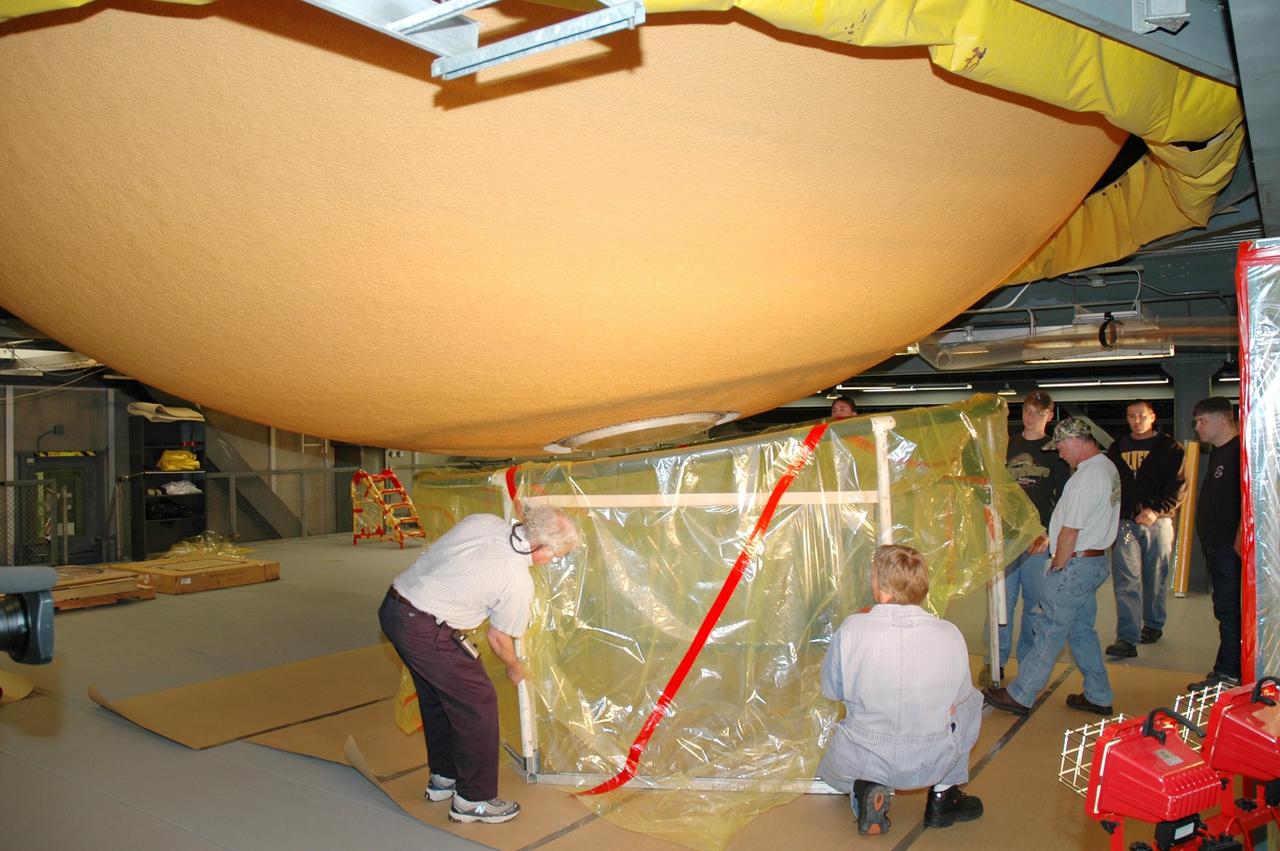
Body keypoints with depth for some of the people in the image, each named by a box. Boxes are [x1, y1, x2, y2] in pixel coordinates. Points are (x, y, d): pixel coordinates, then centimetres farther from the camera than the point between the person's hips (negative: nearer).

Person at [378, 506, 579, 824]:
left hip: (392, 606, 9)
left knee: (436, 696, 24)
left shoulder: (482, 521, 0)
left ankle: (442, 778, 41)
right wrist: (515, 670, 21)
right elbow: (499, 639, 1)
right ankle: (474, 799, 16)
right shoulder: (519, 582, -14)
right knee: (479, 703, 5)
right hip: (426, 632, -9)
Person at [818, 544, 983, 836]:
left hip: (860, 761, -1)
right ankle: (943, 796, 25)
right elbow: (955, 699, 3)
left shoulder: (851, 630, -20)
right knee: (972, 700, 29)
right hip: (933, 763, 1)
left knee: (830, 768, 36)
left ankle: (865, 789, 3)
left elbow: (832, 691, -3)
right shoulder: (951, 634, -14)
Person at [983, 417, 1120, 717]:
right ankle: (1098, 697, 25)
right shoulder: (1107, 468, 11)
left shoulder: (1087, 477, -21)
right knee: (1082, 629, 18)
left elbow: (1070, 532, -21)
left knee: (1049, 631, -3)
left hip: (1075, 563, -10)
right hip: (1095, 560, 10)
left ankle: (1020, 696, 5)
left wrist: (1056, 568, -10)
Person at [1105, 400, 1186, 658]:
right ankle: (1127, 638, -10)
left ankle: (1153, 625, 30)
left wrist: (1156, 510, -19)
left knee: (1156, 578, 10)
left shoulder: (1169, 448, 1)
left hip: (1158, 522, -2)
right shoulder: (1117, 449, 13)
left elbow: (1178, 487, -7)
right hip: (1124, 523, 2)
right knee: (1126, 581, -6)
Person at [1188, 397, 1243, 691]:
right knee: (1226, 609, 14)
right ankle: (1229, 671, 23)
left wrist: (1239, 541, -23)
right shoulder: (1217, 451, 16)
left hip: (1230, 546, -10)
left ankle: (1227, 674, 1)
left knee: (1228, 609, -5)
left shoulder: (1240, 451, -15)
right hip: (1215, 544, 10)